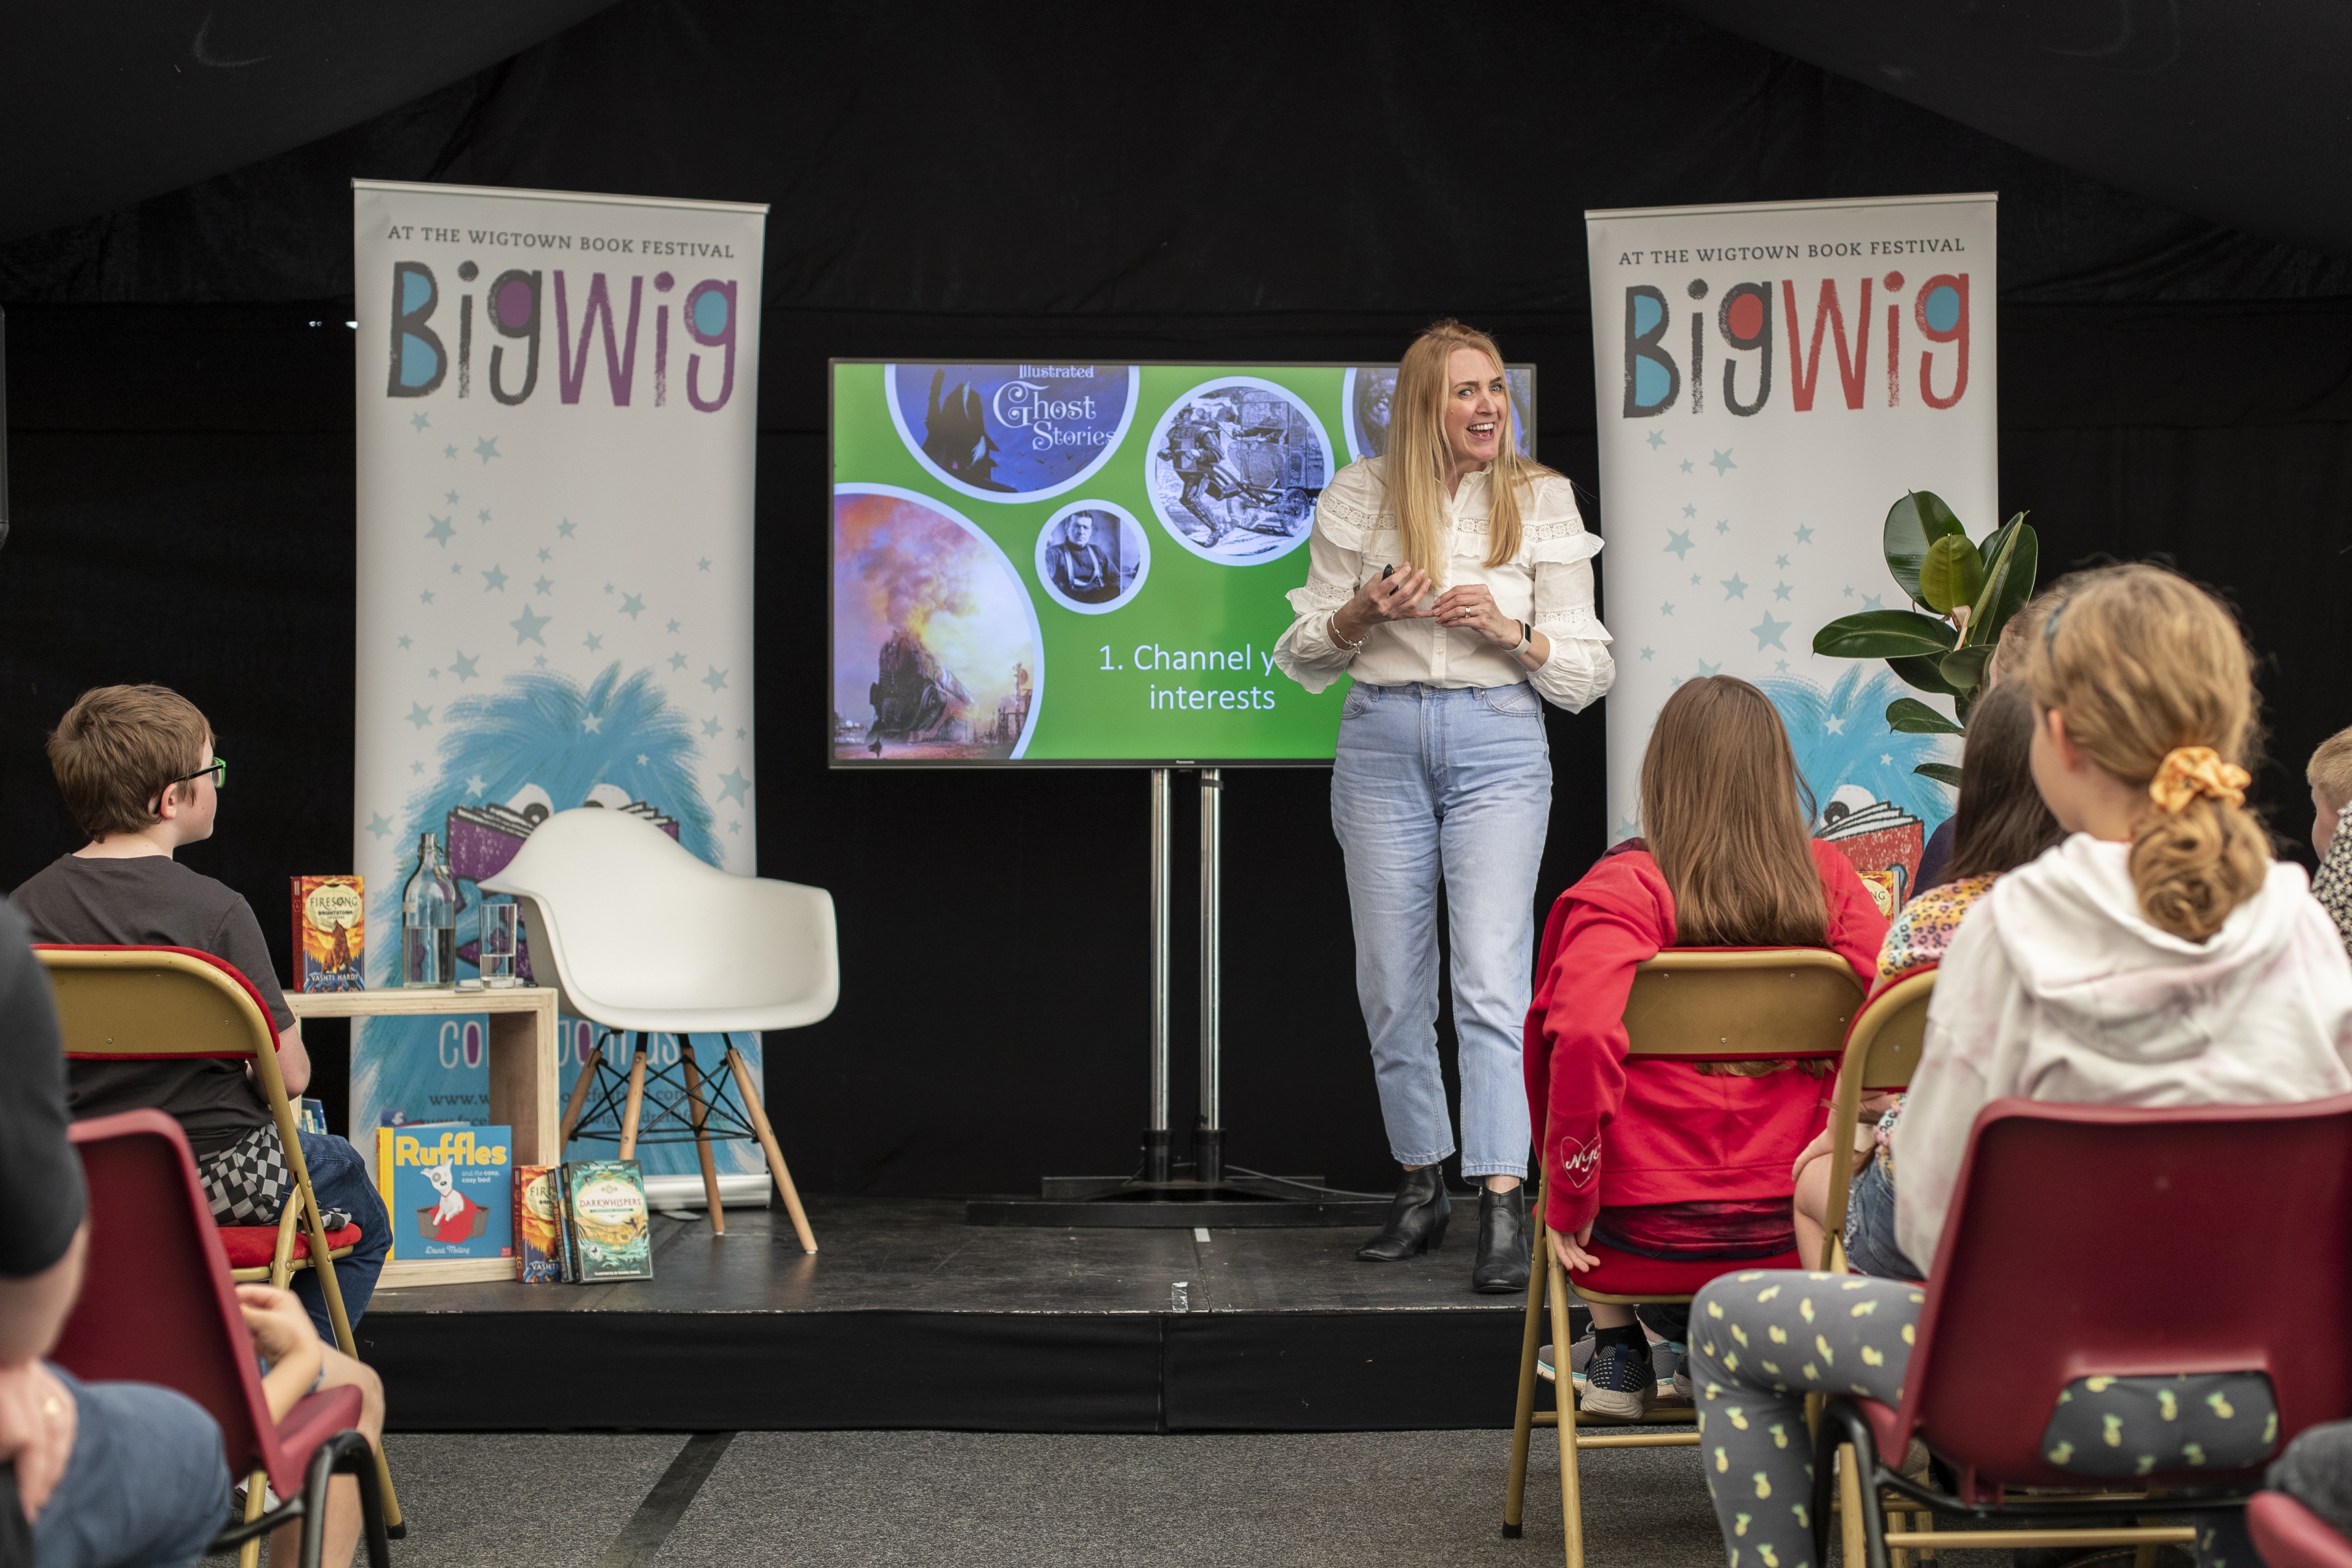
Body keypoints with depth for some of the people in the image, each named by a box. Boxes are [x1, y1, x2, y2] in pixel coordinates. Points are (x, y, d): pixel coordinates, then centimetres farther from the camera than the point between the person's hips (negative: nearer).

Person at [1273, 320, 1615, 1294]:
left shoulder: (1541, 501, 2)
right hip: (1382, 740, 2)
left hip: (1498, 745, -2)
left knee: (1492, 980, -13)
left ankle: (1503, 1208, -14)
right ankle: (1421, 1188, 22)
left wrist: (1511, 631, -14)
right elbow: (1304, 656, 8)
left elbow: (1587, 672, 4)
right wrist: (1362, 611, -11)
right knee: (1391, 987, 8)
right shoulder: (1358, 498, 4)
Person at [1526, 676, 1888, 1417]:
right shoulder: (1825, 876, -3)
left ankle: (1616, 1355, 31)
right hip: (1793, 1224, 3)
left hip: (1650, 1228, -3)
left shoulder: (1627, 886, -13)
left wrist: (1568, 1202, -14)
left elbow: (1582, 1037, -26)